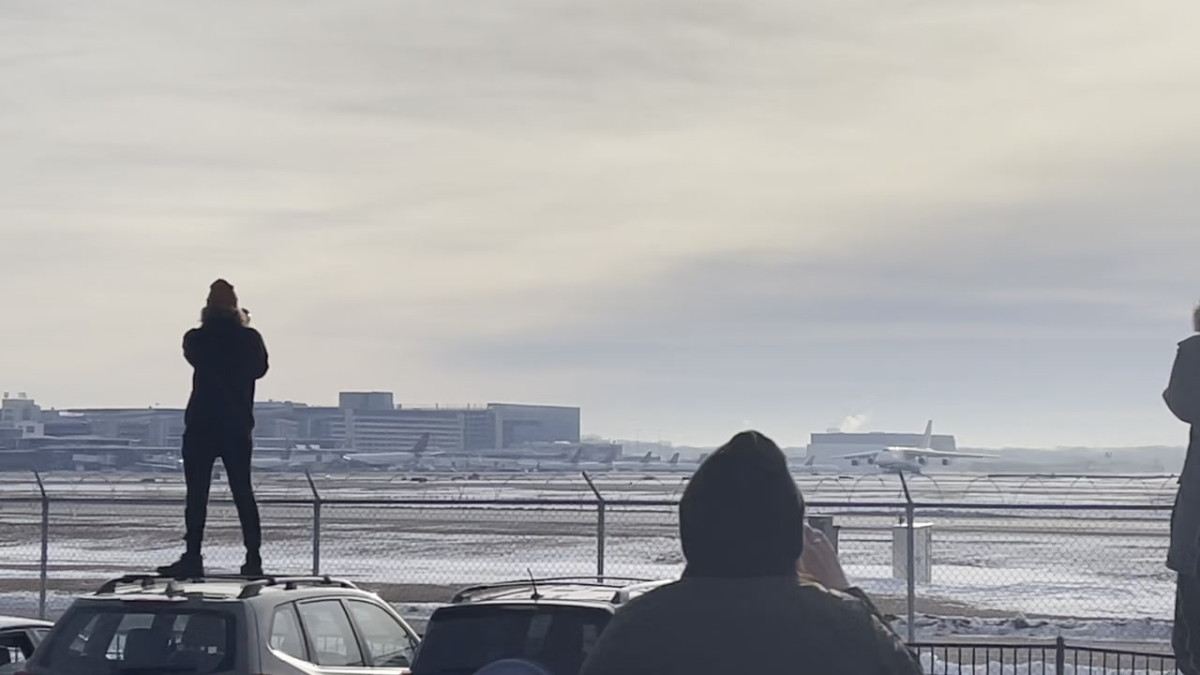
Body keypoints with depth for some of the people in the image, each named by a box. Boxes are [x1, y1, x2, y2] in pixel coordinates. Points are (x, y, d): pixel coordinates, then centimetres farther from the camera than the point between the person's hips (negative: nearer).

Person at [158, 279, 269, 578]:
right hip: (238, 425, 2)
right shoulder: (249, 339, -3)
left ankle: (193, 557, -5)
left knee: (197, 494, 0)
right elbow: (260, 369, 15)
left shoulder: (196, 339, -6)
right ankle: (253, 557, 3)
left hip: (201, 424, -2)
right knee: (242, 492, 6)